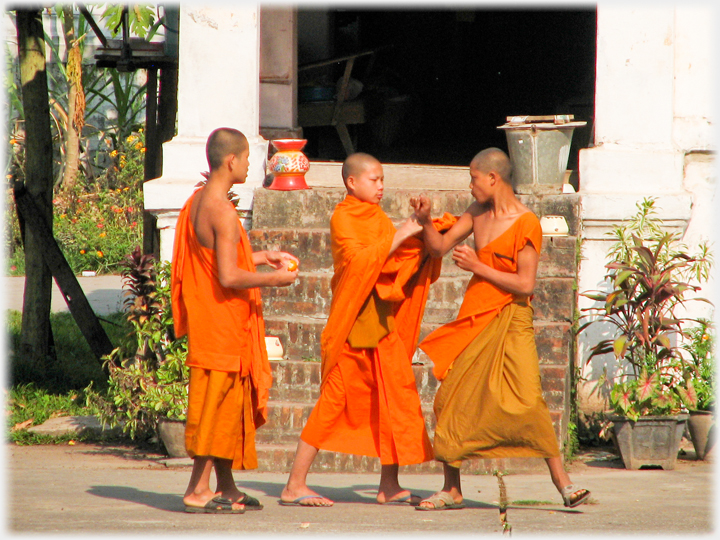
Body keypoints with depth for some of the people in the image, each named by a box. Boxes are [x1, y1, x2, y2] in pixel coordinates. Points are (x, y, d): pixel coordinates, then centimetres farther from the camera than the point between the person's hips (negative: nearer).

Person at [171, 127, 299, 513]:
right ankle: (198, 491, -4)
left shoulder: (197, 202, 11)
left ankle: (226, 487, 19)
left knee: (228, 406, 14)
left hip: (208, 320, 10)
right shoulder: (223, 212, -19)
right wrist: (273, 279, -11)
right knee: (219, 402, -5)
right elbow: (229, 277, -24)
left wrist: (264, 256, 23)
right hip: (222, 322, -10)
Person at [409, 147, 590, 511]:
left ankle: (563, 484, -11)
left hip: (511, 321, -7)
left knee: (525, 401, -17)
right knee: (451, 400, 4)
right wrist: (426, 221, -5)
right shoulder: (477, 214, 9)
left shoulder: (526, 223, -12)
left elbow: (525, 284, -16)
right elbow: (440, 247, 14)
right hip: (475, 319, 7)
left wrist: (478, 267, -14)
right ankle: (451, 490, 14)